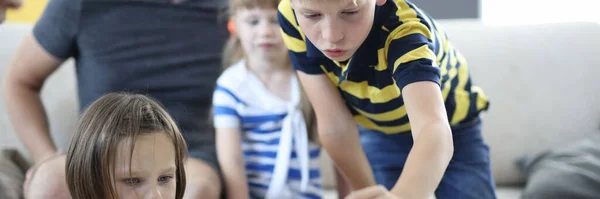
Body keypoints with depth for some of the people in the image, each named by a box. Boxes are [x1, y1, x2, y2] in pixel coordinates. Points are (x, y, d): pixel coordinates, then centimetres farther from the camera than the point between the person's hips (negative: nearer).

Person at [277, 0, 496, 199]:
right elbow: (334, 125, -21)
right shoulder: (291, 18, -29)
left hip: (451, 129, -2)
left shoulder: (404, 30, -40)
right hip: (377, 133, 2)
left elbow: (434, 130, -58)